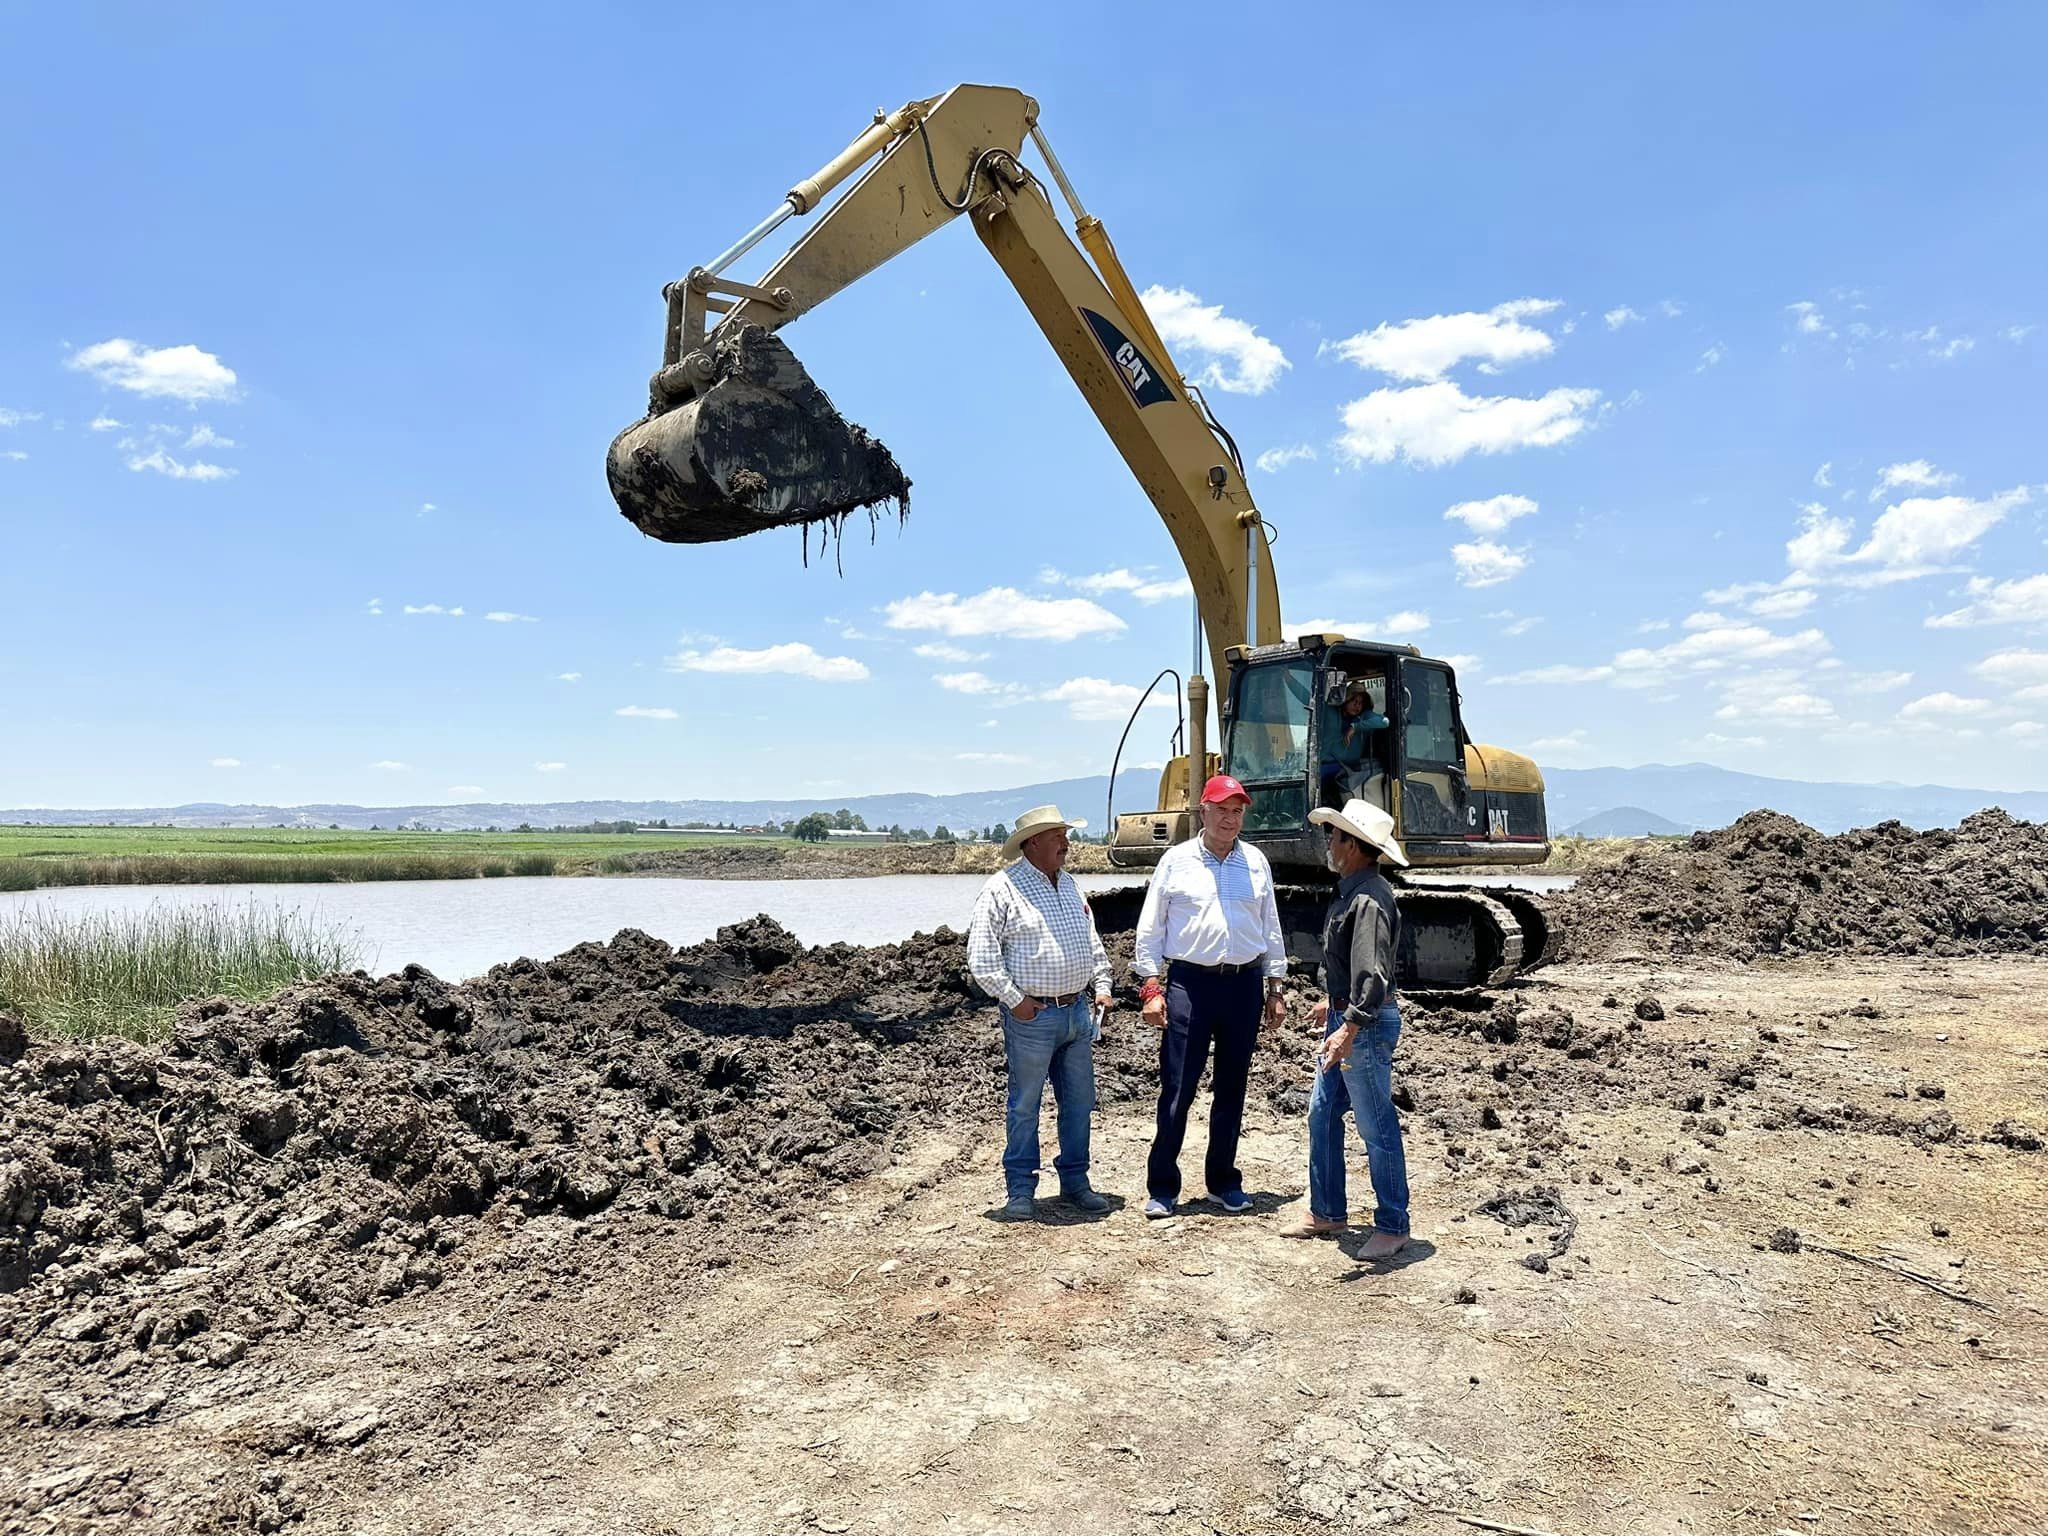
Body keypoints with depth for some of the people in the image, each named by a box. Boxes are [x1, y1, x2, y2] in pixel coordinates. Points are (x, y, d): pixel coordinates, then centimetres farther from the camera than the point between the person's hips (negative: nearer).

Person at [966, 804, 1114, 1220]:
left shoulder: (1069, 885, 14)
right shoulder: (1003, 888, -9)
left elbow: (1092, 943, 23)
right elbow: (981, 956, -12)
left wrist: (1101, 988, 13)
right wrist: (1014, 1000, -13)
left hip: (1078, 1012, 7)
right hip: (1032, 1015, -6)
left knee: (1079, 1102, 12)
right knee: (1025, 1106, 3)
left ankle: (1075, 1181, 25)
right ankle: (1021, 1190, 14)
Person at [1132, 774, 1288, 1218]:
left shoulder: (1256, 863, 10)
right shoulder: (1176, 860, 1)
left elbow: (1271, 930, 15)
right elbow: (1150, 929, 2)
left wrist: (1275, 990, 11)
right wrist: (1152, 988, -4)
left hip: (1244, 984, 3)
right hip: (1189, 982, -3)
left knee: (1232, 1088, 11)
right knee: (1177, 1089, -4)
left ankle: (1224, 1181, 24)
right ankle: (1162, 1187, 6)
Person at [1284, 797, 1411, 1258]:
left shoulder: (1369, 899, -21)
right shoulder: (1350, 891, 11)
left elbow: (1373, 974, -29)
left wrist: (1349, 1029, -34)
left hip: (1366, 1024, -10)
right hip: (1346, 1016, 10)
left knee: (1377, 1126, 0)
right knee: (1322, 1113, 16)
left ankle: (1392, 1226, 13)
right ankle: (1328, 1211, 28)